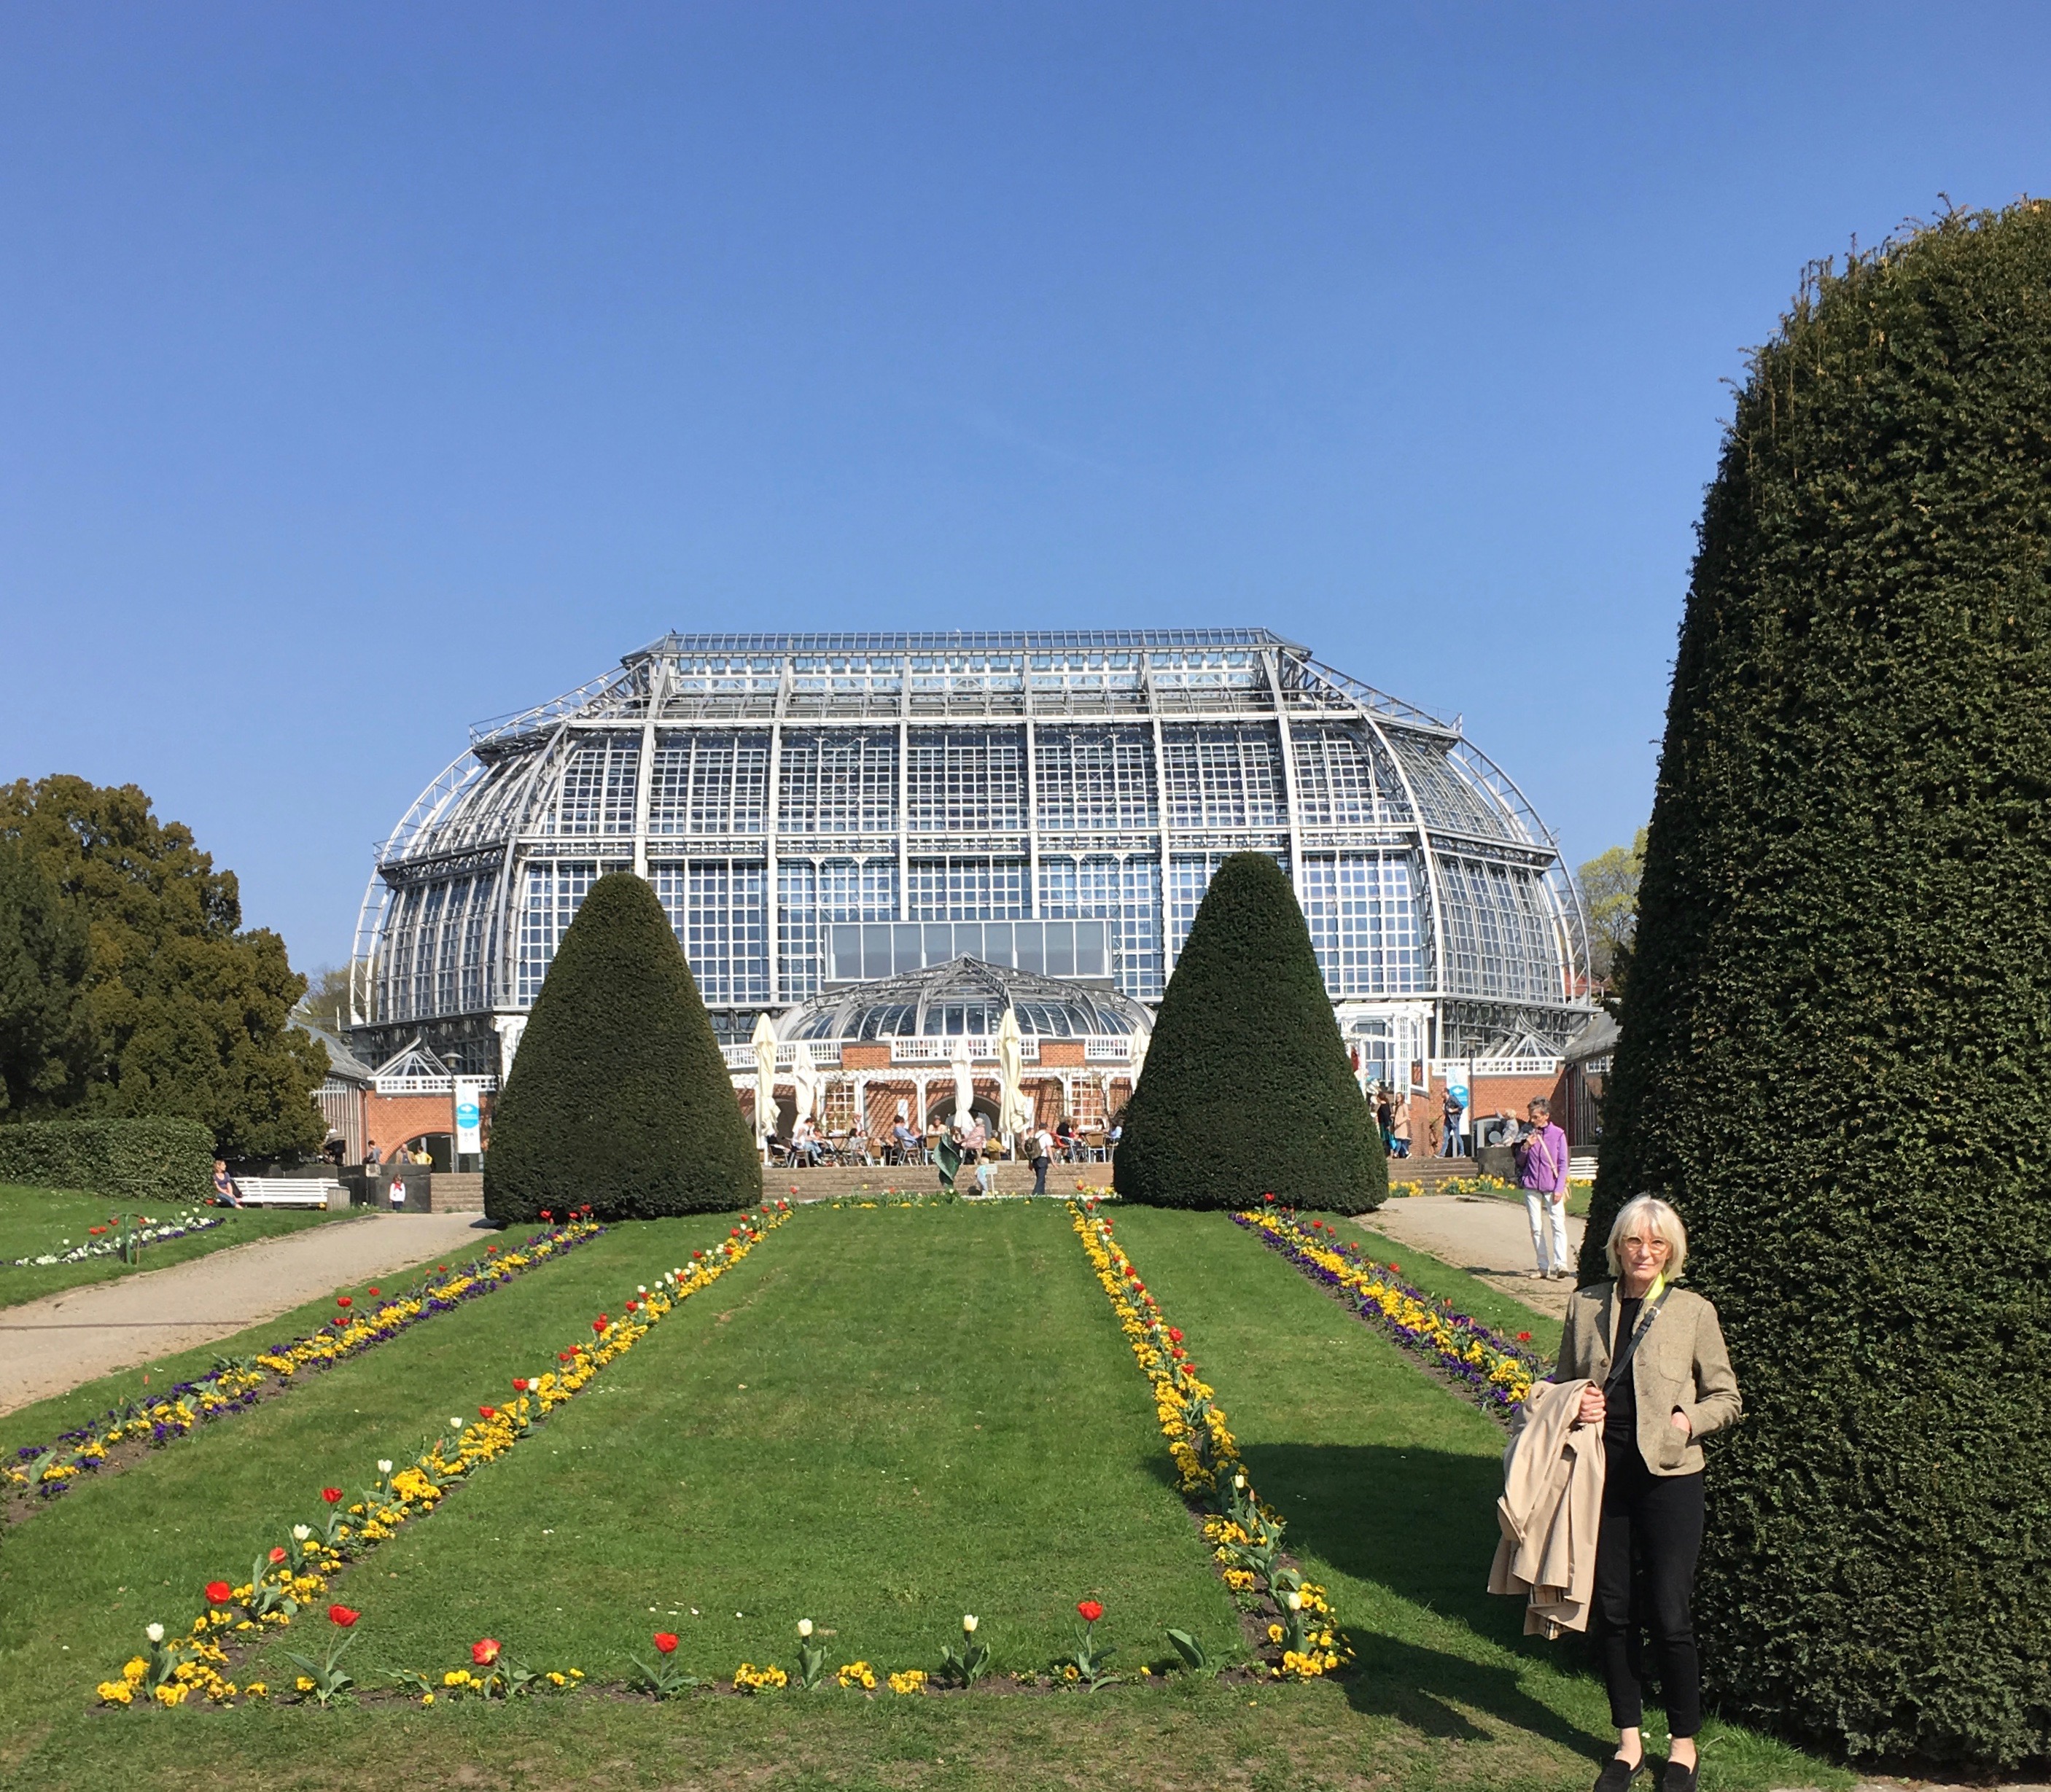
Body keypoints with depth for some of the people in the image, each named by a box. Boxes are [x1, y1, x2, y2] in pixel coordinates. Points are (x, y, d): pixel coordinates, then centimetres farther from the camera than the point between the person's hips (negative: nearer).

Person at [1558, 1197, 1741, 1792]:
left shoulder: (1693, 1312, -3)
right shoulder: (1586, 1306, 4)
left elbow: (1727, 1398, 3)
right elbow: (1561, 1382, 15)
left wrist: (1687, 1421, -15)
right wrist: (1574, 1406, -7)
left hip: (1668, 1476, -3)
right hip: (1603, 1473, 3)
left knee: (1668, 1614, 2)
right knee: (1612, 1610, 10)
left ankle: (1683, 1744, 21)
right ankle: (1628, 1739, 26)